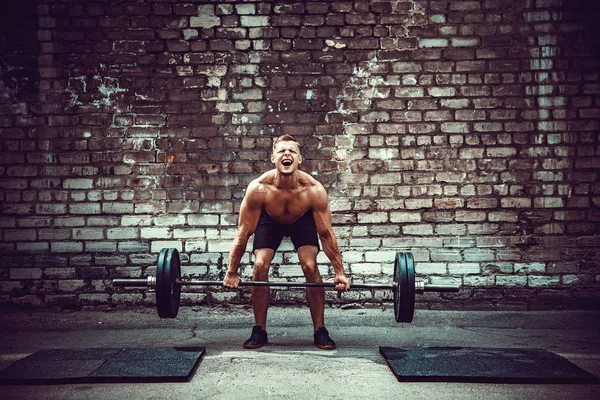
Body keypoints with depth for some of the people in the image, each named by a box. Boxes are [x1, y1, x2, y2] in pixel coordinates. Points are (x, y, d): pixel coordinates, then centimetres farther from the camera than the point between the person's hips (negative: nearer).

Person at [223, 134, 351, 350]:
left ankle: (320, 330, -3)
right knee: (260, 266, -15)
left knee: (310, 266, -17)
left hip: (302, 220, 0)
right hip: (269, 220, 1)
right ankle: (259, 331, 0)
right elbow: (243, 233, -25)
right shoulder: (258, 188, -36)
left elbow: (326, 234, -25)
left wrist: (340, 273, -20)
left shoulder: (314, 190, -36)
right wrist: (231, 272, -20)